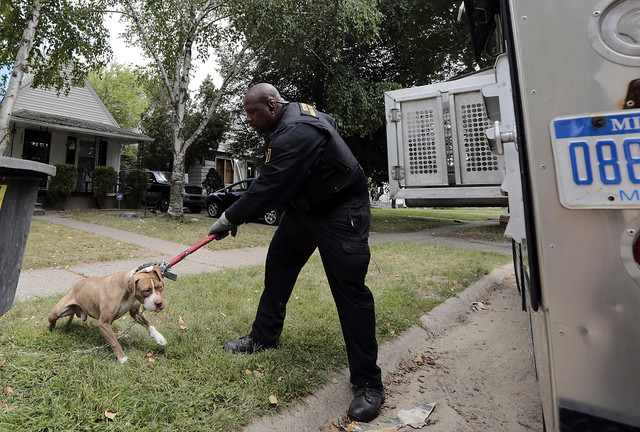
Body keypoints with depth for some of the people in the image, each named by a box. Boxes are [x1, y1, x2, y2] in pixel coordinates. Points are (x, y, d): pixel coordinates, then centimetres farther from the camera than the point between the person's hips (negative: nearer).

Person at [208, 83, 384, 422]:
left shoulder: (296, 134, -27)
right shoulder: (296, 113, 6)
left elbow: (268, 188, -27)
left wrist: (229, 219, -14)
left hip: (340, 211, -10)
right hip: (303, 206, 11)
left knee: (349, 289, -12)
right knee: (278, 266, 12)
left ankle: (368, 384, 1)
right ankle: (264, 338, 30)